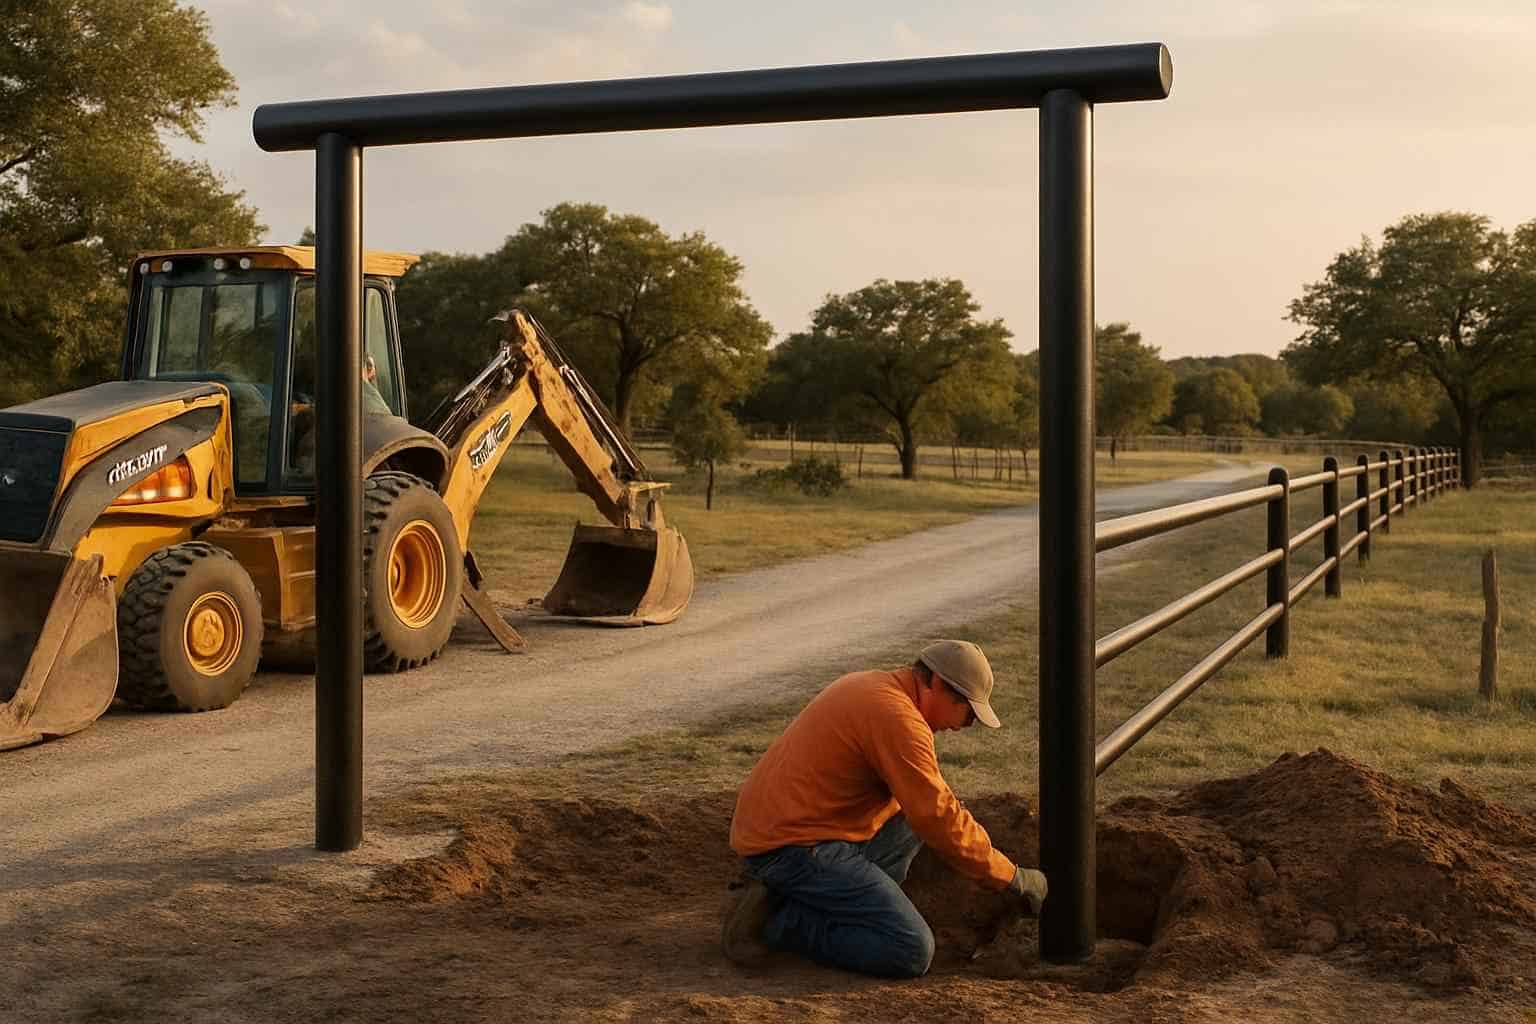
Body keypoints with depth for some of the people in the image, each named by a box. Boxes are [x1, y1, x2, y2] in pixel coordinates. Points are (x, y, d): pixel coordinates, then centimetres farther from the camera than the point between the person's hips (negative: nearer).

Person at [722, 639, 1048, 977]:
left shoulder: (868, 685, 15)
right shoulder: (898, 718, -17)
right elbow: (938, 819, -19)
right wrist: (1013, 876, -8)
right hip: (794, 847, -10)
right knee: (913, 952, -15)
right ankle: (777, 921, -8)